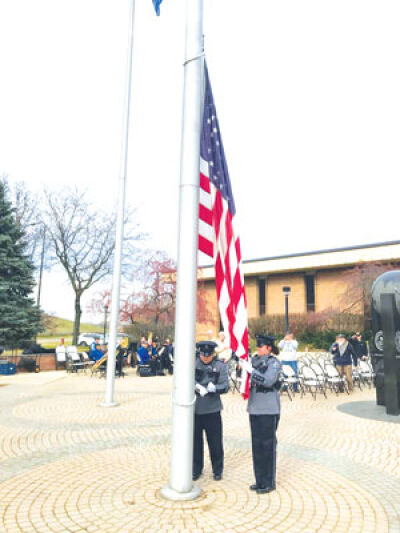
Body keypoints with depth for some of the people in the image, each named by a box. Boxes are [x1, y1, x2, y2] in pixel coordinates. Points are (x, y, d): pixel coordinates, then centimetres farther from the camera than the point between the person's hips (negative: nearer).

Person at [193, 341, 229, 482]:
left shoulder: (220, 366, -1)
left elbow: (225, 386, -4)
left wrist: (214, 388, -24)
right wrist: (195, 386, -21)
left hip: (212, 409, -1)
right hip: (194, 408, 1)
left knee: (215, 442, 7)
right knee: (195, 440, 12)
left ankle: (217, 470, 28)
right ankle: (196, 469, 31)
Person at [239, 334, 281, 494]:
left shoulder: (274, 363, -11)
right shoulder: (255, 360, 7)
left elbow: (268, 380, -24)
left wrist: (250, 369, -26)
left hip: (269, 409, -7)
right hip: (255, 408, 7)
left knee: (268, 445, 3)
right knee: (257, 445, 14)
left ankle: (269, 482, 17)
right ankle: (260, 480, 28)